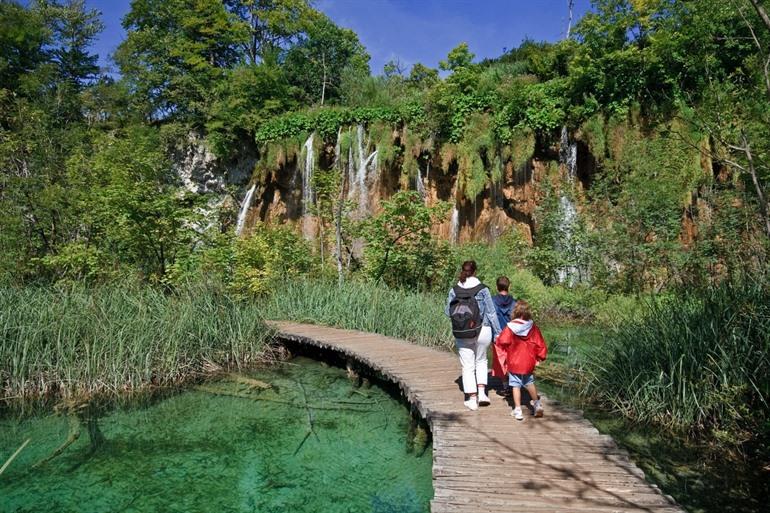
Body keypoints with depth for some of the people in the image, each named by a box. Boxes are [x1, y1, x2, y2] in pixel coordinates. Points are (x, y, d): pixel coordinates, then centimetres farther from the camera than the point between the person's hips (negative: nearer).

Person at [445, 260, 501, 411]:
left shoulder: (454, 290, -3)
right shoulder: (483, 289, -6)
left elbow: (448, 312, 3)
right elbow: (491, 312, -3)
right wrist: (497, 332, 5)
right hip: (483, 331, 0)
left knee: (468, 366, 10)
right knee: (481, 361, 23)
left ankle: (472, 399, 12)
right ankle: (481, 392, 14)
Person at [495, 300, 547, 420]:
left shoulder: (510, 328, -14)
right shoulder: (533, 328, -4)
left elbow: (502, 342, -17)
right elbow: (540, 344, 1)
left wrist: (497, 340, 6)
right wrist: (539, 357, 15)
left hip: (514, 363, -3)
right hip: (529, 363, 3)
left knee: (516, 385, 5)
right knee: (530, 383, 24)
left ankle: (517, 410, 4)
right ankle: (537, 404, 28)